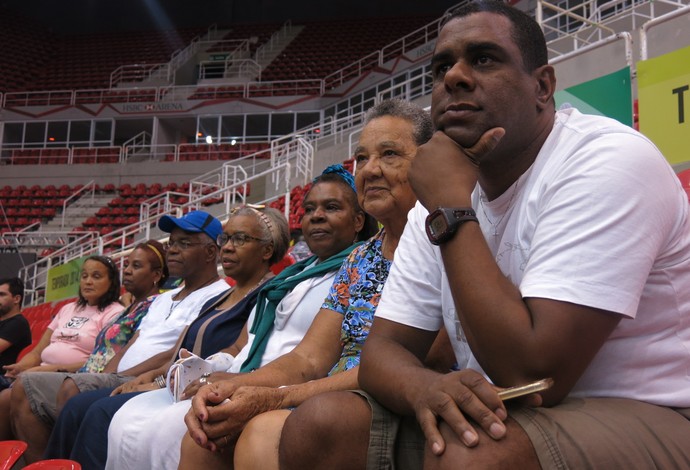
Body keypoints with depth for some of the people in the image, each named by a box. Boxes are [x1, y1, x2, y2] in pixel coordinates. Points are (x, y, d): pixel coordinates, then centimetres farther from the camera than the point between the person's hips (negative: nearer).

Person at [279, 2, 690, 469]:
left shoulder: (609, 162, -18)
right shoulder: (439, 200, 3)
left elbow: (532, 374, -25)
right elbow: (382, 349, 2)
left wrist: (451, 210, -20)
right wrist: (425, 385, -22)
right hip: (501, 418, 5)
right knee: (318, 427, -12)